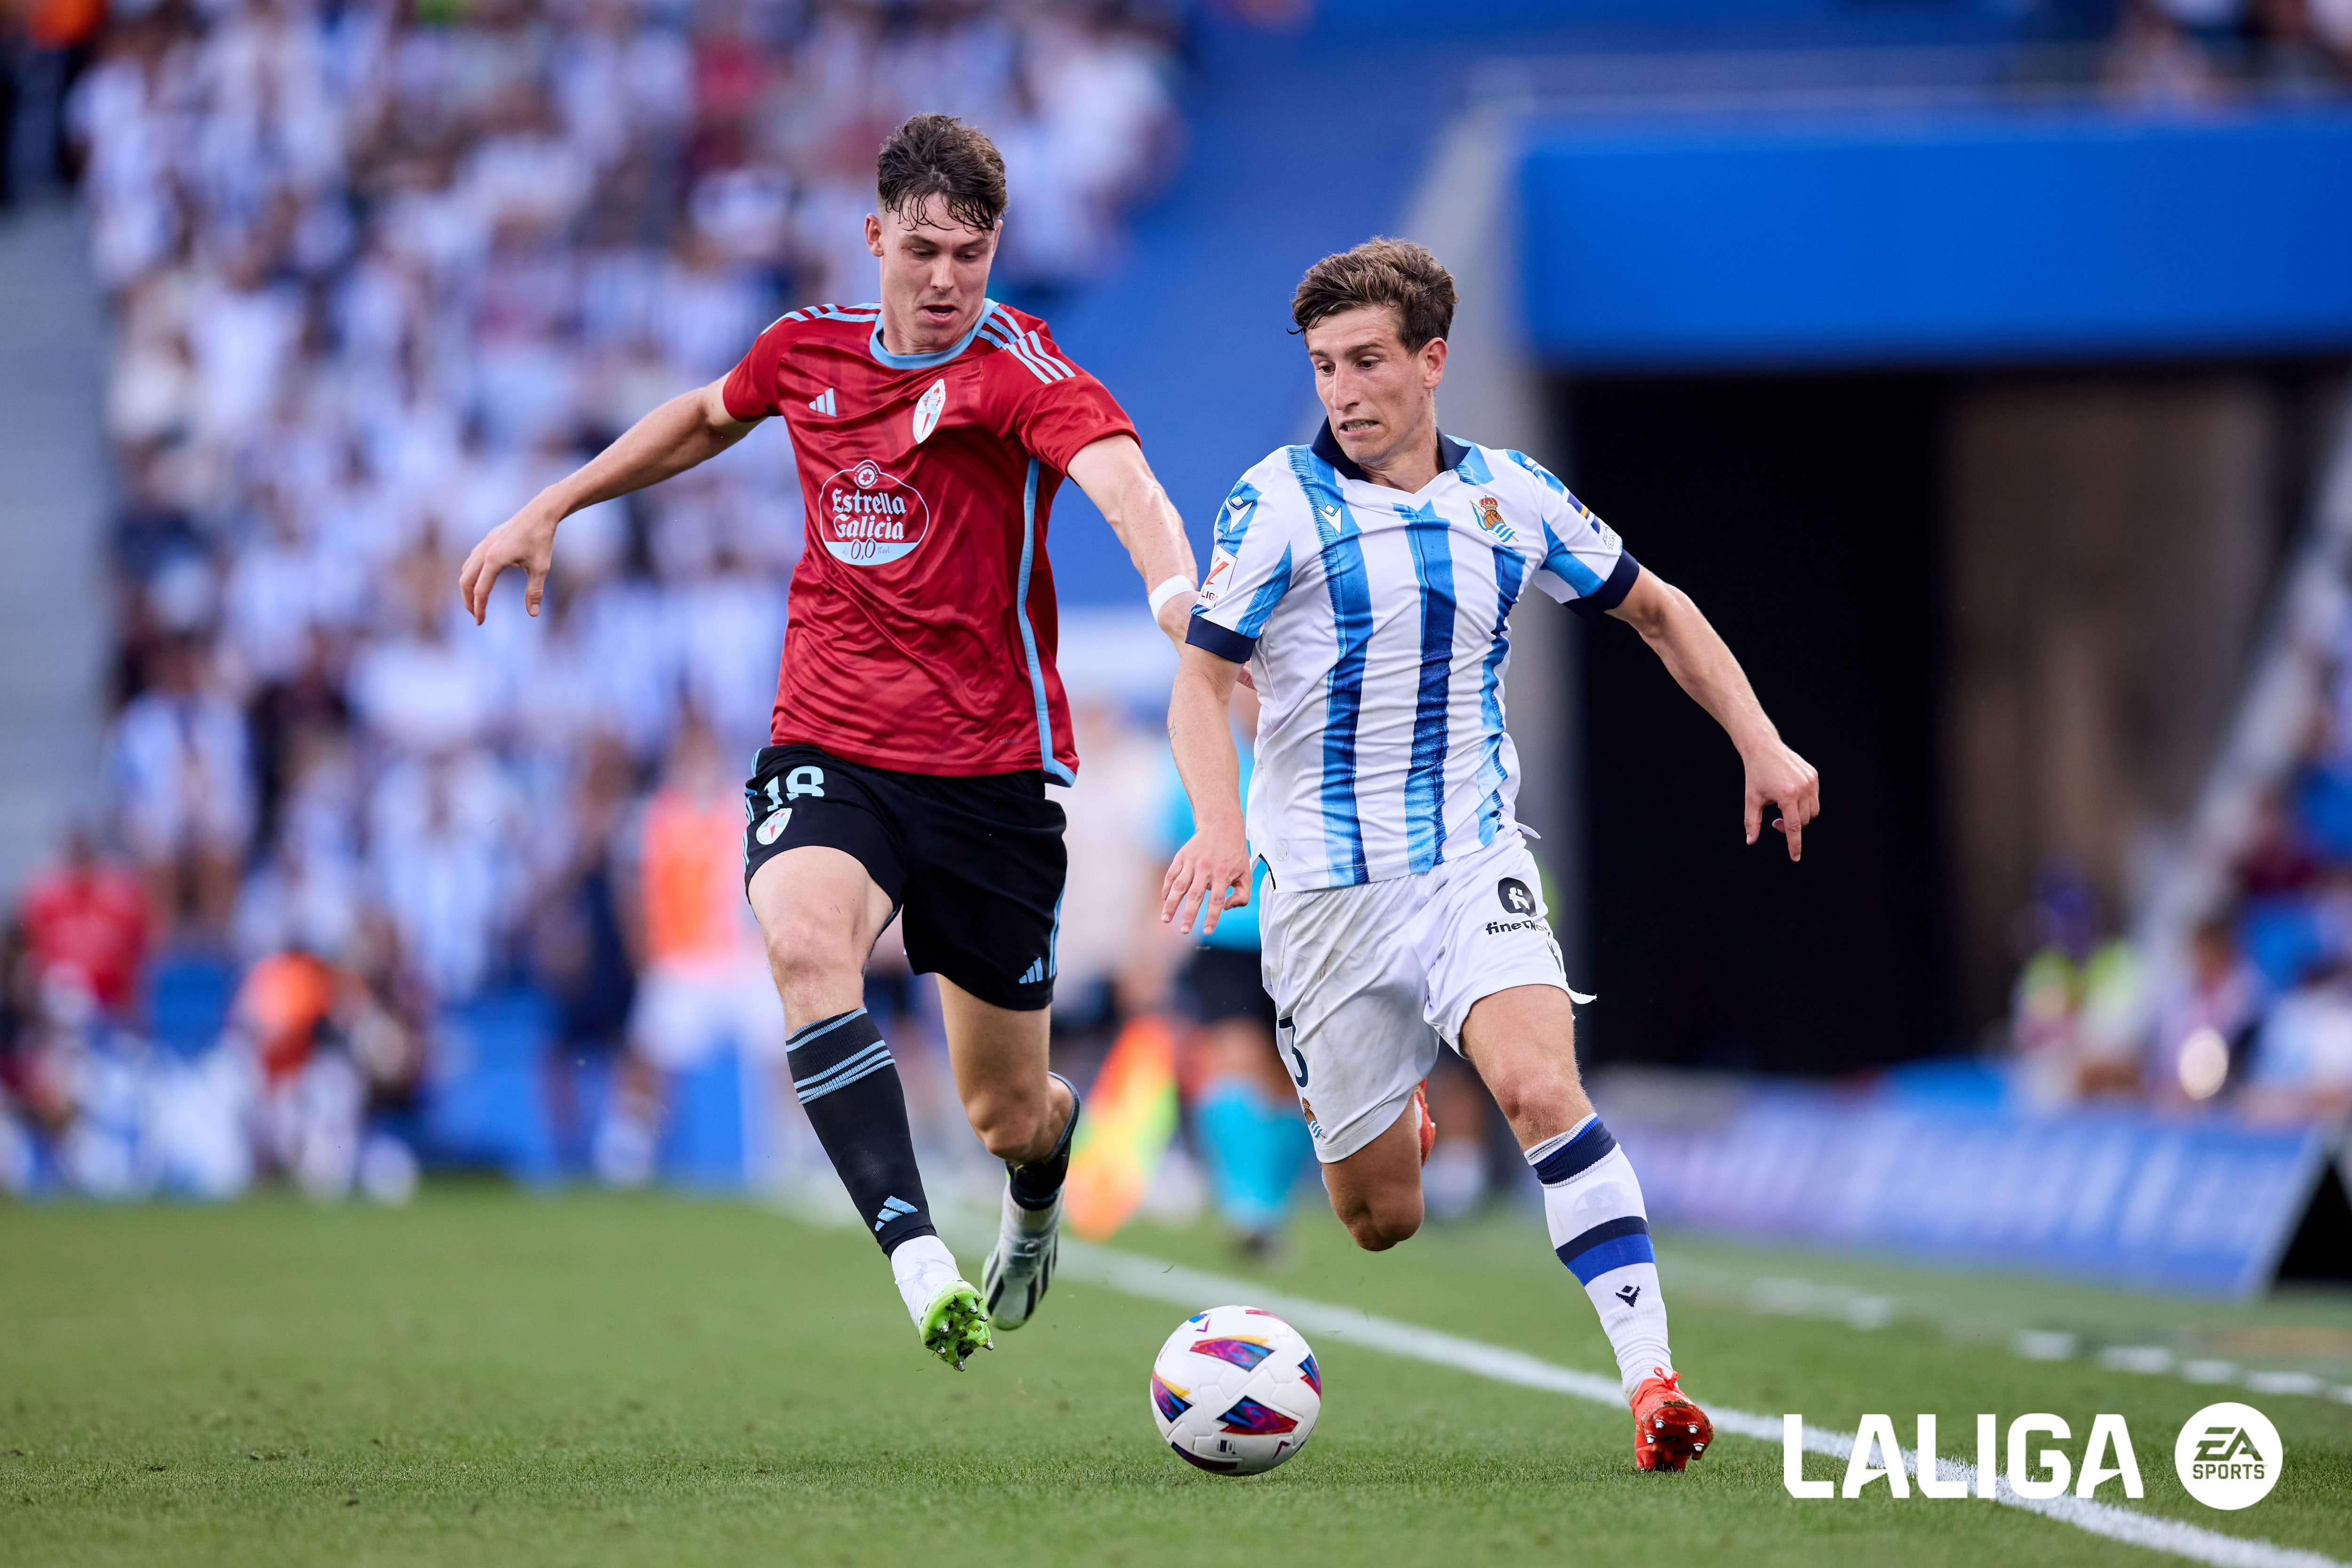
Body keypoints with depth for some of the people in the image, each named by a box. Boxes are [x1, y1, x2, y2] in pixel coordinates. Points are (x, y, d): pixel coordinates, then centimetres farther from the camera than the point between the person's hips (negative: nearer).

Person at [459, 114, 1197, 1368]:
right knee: (806, 944, -33)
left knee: (1007, 1112, 8)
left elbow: (1114, 471, -33)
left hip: (990, 770, -2)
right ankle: (922, 1269, -43)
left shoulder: (1018, 372, -12)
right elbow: (709, 415, 27)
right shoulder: (810, 349, 4)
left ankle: (1038, 1192, 49)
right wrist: (549, 510, 28)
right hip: (827, 753, 2)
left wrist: (1177, 591, -53)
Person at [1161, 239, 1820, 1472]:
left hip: (1472, 862, 1)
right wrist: (1218, 823, -26)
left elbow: (1656, 610, 17)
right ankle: (1378, 1124, 44)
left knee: (1538, 1086, -27)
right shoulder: (1281, 502, -7)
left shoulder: (1510, 496, 3)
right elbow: (1202, 679, -8)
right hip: (1324, 891, -1)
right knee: (1382, 1222, 5)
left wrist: (1760, 745, 8)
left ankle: (1651, 1382, -30)